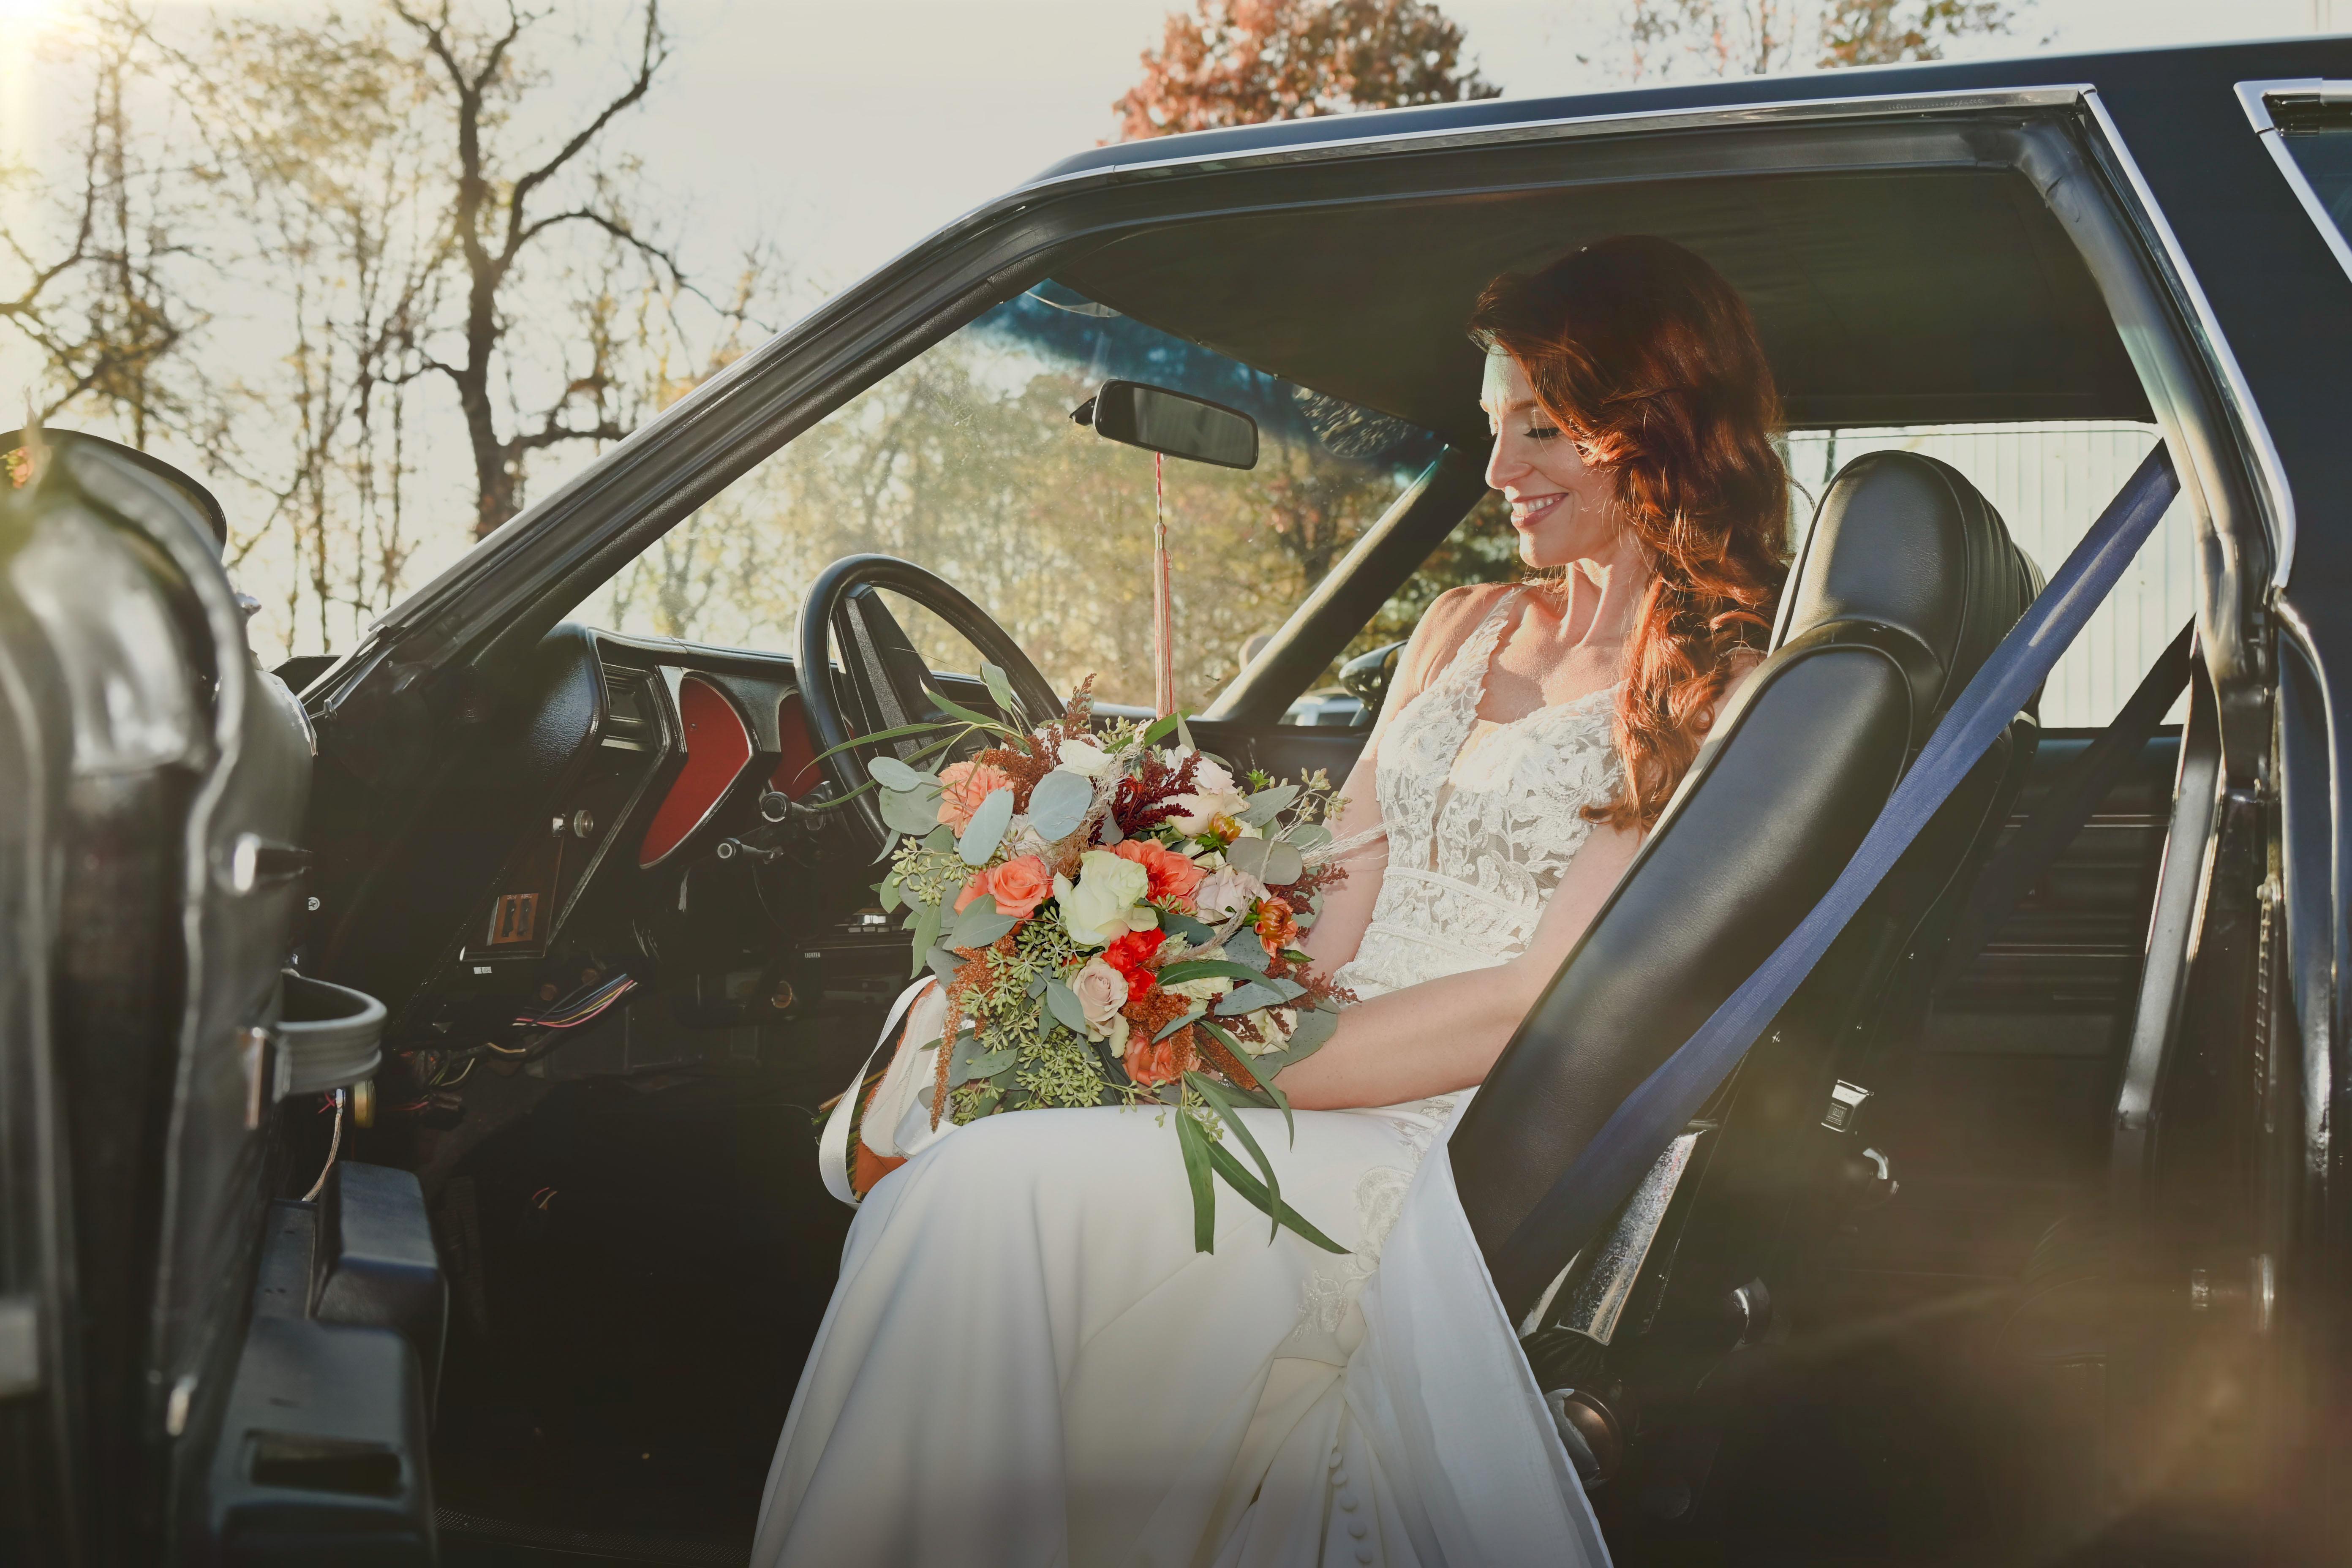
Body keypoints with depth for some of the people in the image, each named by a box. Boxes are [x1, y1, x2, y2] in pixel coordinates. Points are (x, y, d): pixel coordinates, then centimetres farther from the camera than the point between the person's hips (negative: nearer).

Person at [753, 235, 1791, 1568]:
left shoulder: (1723, 692, -3)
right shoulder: (1466, 630, 21)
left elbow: (1534, 1006, -11)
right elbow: (1330, 910, 14)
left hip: (1468, 1155, -6)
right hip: (1328, 1081, 6)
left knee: (991, 1194, -29)